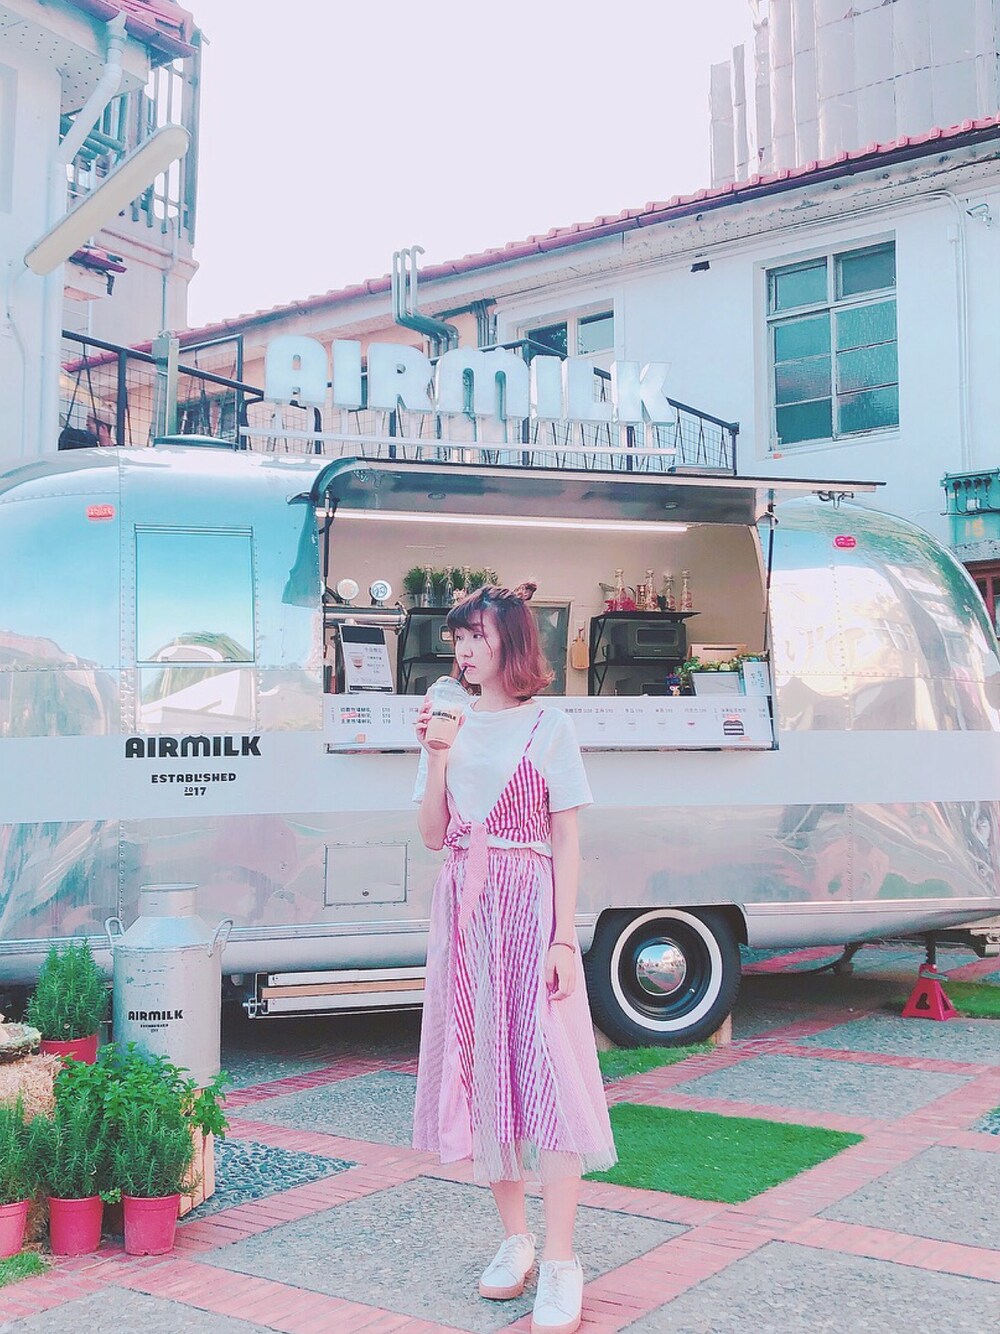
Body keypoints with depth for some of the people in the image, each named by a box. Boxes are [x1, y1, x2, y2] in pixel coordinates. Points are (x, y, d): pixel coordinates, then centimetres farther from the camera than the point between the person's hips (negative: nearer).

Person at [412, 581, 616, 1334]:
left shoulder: (548, 727, -1)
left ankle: (560, 1266, 1)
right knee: (480, 1068, 8)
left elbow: (567, 843, -4)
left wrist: (563, 939, -11)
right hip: (463, 910, 5)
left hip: (529, 909, -4)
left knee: (547, 1073, -6)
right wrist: (436, 758, -7)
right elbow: (432, 835, 7)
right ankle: (515, 1240, 22)